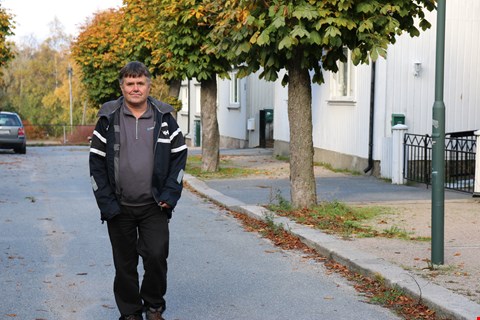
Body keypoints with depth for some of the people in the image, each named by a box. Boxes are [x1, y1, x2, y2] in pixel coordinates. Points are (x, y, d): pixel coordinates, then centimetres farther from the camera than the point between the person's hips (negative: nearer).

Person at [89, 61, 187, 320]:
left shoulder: (164, 117, 3)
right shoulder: (109, 118, 1)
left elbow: (179, 155, 6)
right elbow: (96, 162, 1)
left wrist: (170, 194, -4)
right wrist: (106, 201, -6)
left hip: (154, 206, 0)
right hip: (119, 208, 0)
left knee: (157, 256, -8)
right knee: (125, 264, 7)